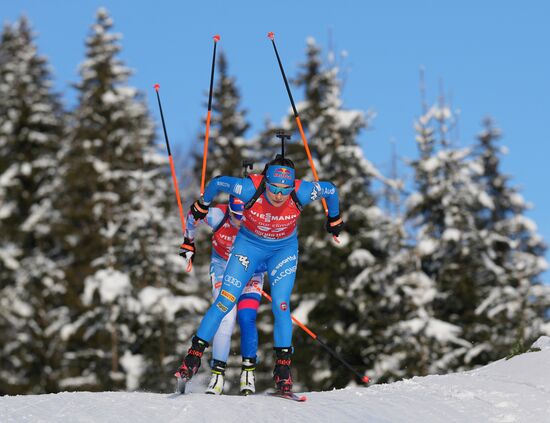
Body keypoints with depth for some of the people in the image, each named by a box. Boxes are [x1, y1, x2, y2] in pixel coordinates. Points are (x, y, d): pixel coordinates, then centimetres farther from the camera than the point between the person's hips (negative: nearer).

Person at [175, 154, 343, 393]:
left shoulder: (302, 193, -30)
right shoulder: (250, 189, -32)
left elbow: (330, 190, -9)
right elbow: (217, 183, -13)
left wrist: (334, 220, 9)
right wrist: (202, 205, 5)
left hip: (284, 249, 0)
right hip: (249, 244, 0)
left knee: (281, 306, -13)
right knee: (225, 301, -9)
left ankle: (283, 368, -4)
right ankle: (194, 355, -2)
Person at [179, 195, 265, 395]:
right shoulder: (218, 216, -27)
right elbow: (193, 216, -4)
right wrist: (188, 242, 9)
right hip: (222, 265, 0)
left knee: (246, 319, -16)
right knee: (226, 317, -16)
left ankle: (248, 371, -2)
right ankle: (218, 373, -8)